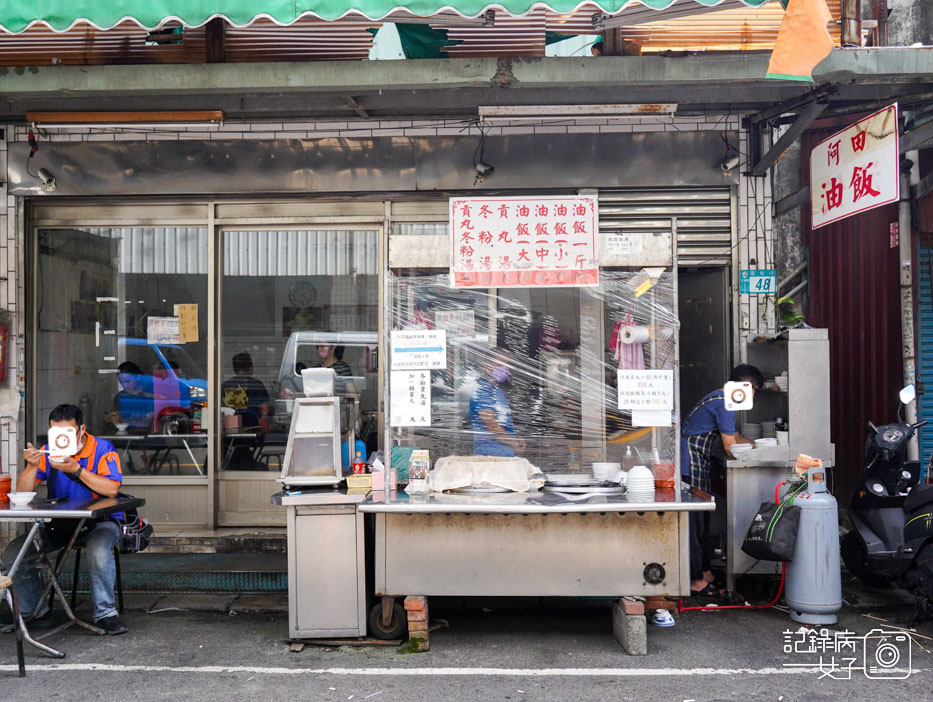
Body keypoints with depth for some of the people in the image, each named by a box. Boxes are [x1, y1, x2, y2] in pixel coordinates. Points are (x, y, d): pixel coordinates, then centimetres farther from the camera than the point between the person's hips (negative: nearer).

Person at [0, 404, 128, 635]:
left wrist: (76, 470, -27)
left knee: (98, 550, -37)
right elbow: (22, 492, -1)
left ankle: (104, 613, -18)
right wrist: (32, 467, -19)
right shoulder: (48, 452, 4)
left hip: (99, 522, -5)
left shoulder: (103, 449, -8)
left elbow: (112, 489, -22)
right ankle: (36, 613, 7)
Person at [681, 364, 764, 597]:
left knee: (701, 519, 15)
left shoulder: (720, 398, 19)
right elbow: (730, 447, -13)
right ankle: (696, 580, -2)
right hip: (691, 466, -11)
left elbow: (734, 436, 28)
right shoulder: (725, 404, -14)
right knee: (695, 521, -6)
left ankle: (704, 571, 23)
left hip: (696, 465, 11)